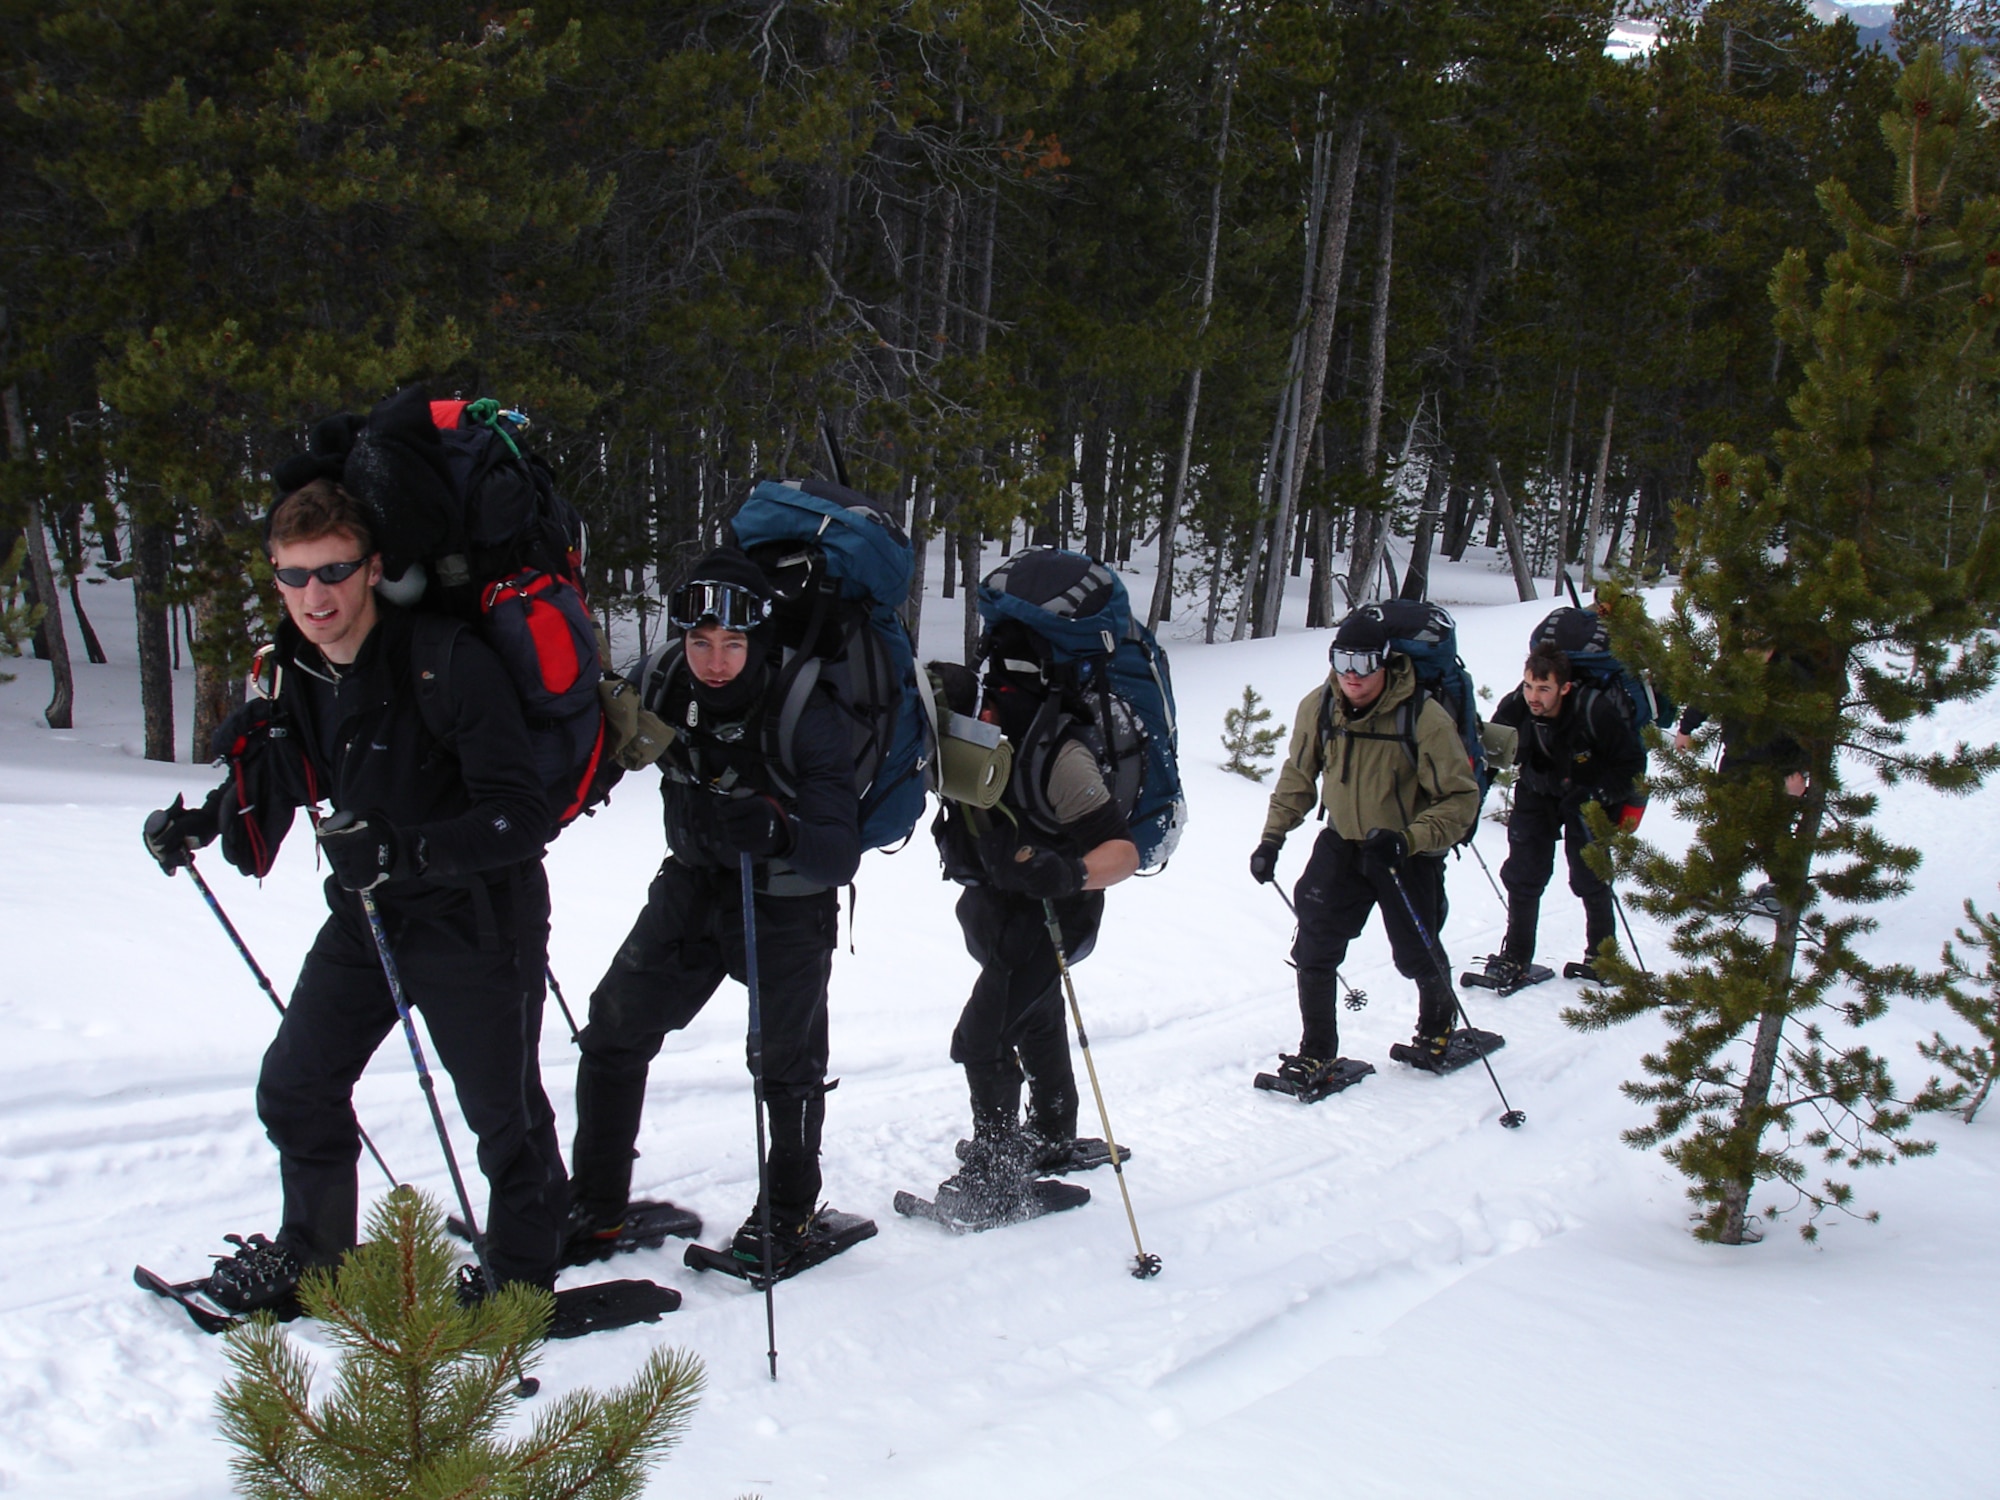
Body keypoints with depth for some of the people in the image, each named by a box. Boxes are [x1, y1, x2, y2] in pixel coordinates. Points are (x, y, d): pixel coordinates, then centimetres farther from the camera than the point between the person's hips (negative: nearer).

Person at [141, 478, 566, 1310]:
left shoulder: (450, 663, -25)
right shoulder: (295, 669, -2)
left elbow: (522, 819, -29)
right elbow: (284, 774, 19)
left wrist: (406, 850, -41)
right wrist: (201, 819, 3)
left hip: (475, 919, -7)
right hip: (364, 917, 7)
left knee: (504, 1114, 4)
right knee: (295, 1087, 12)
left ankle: (522, 1277, 24)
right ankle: (311, 1252, 34)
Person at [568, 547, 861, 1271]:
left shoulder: (807, 715, -26)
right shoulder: (666, 686, -12)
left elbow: (840, 855, -30)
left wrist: (778, 832, -48)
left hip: (787, 902, -5)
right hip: (694, 885, 5)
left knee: (785, 1062, 4)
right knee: (613, 1034, 5)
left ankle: (791, 1209, 29)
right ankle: (594, 1208, 21)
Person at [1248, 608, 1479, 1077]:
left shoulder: (1424, 717, -25)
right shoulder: (1318, 708, -12)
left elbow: (1461, 798, -21)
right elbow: (1298, 776, 5)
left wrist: (1406, 839, -34)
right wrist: (1272, 838, -1)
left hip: (1409, 852, -3)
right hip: (1343, 845, 3)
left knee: (1416, 956, 11)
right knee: (1313, 950, -7)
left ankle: (1437, 1024, 44)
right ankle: (1317, 1053, 9)